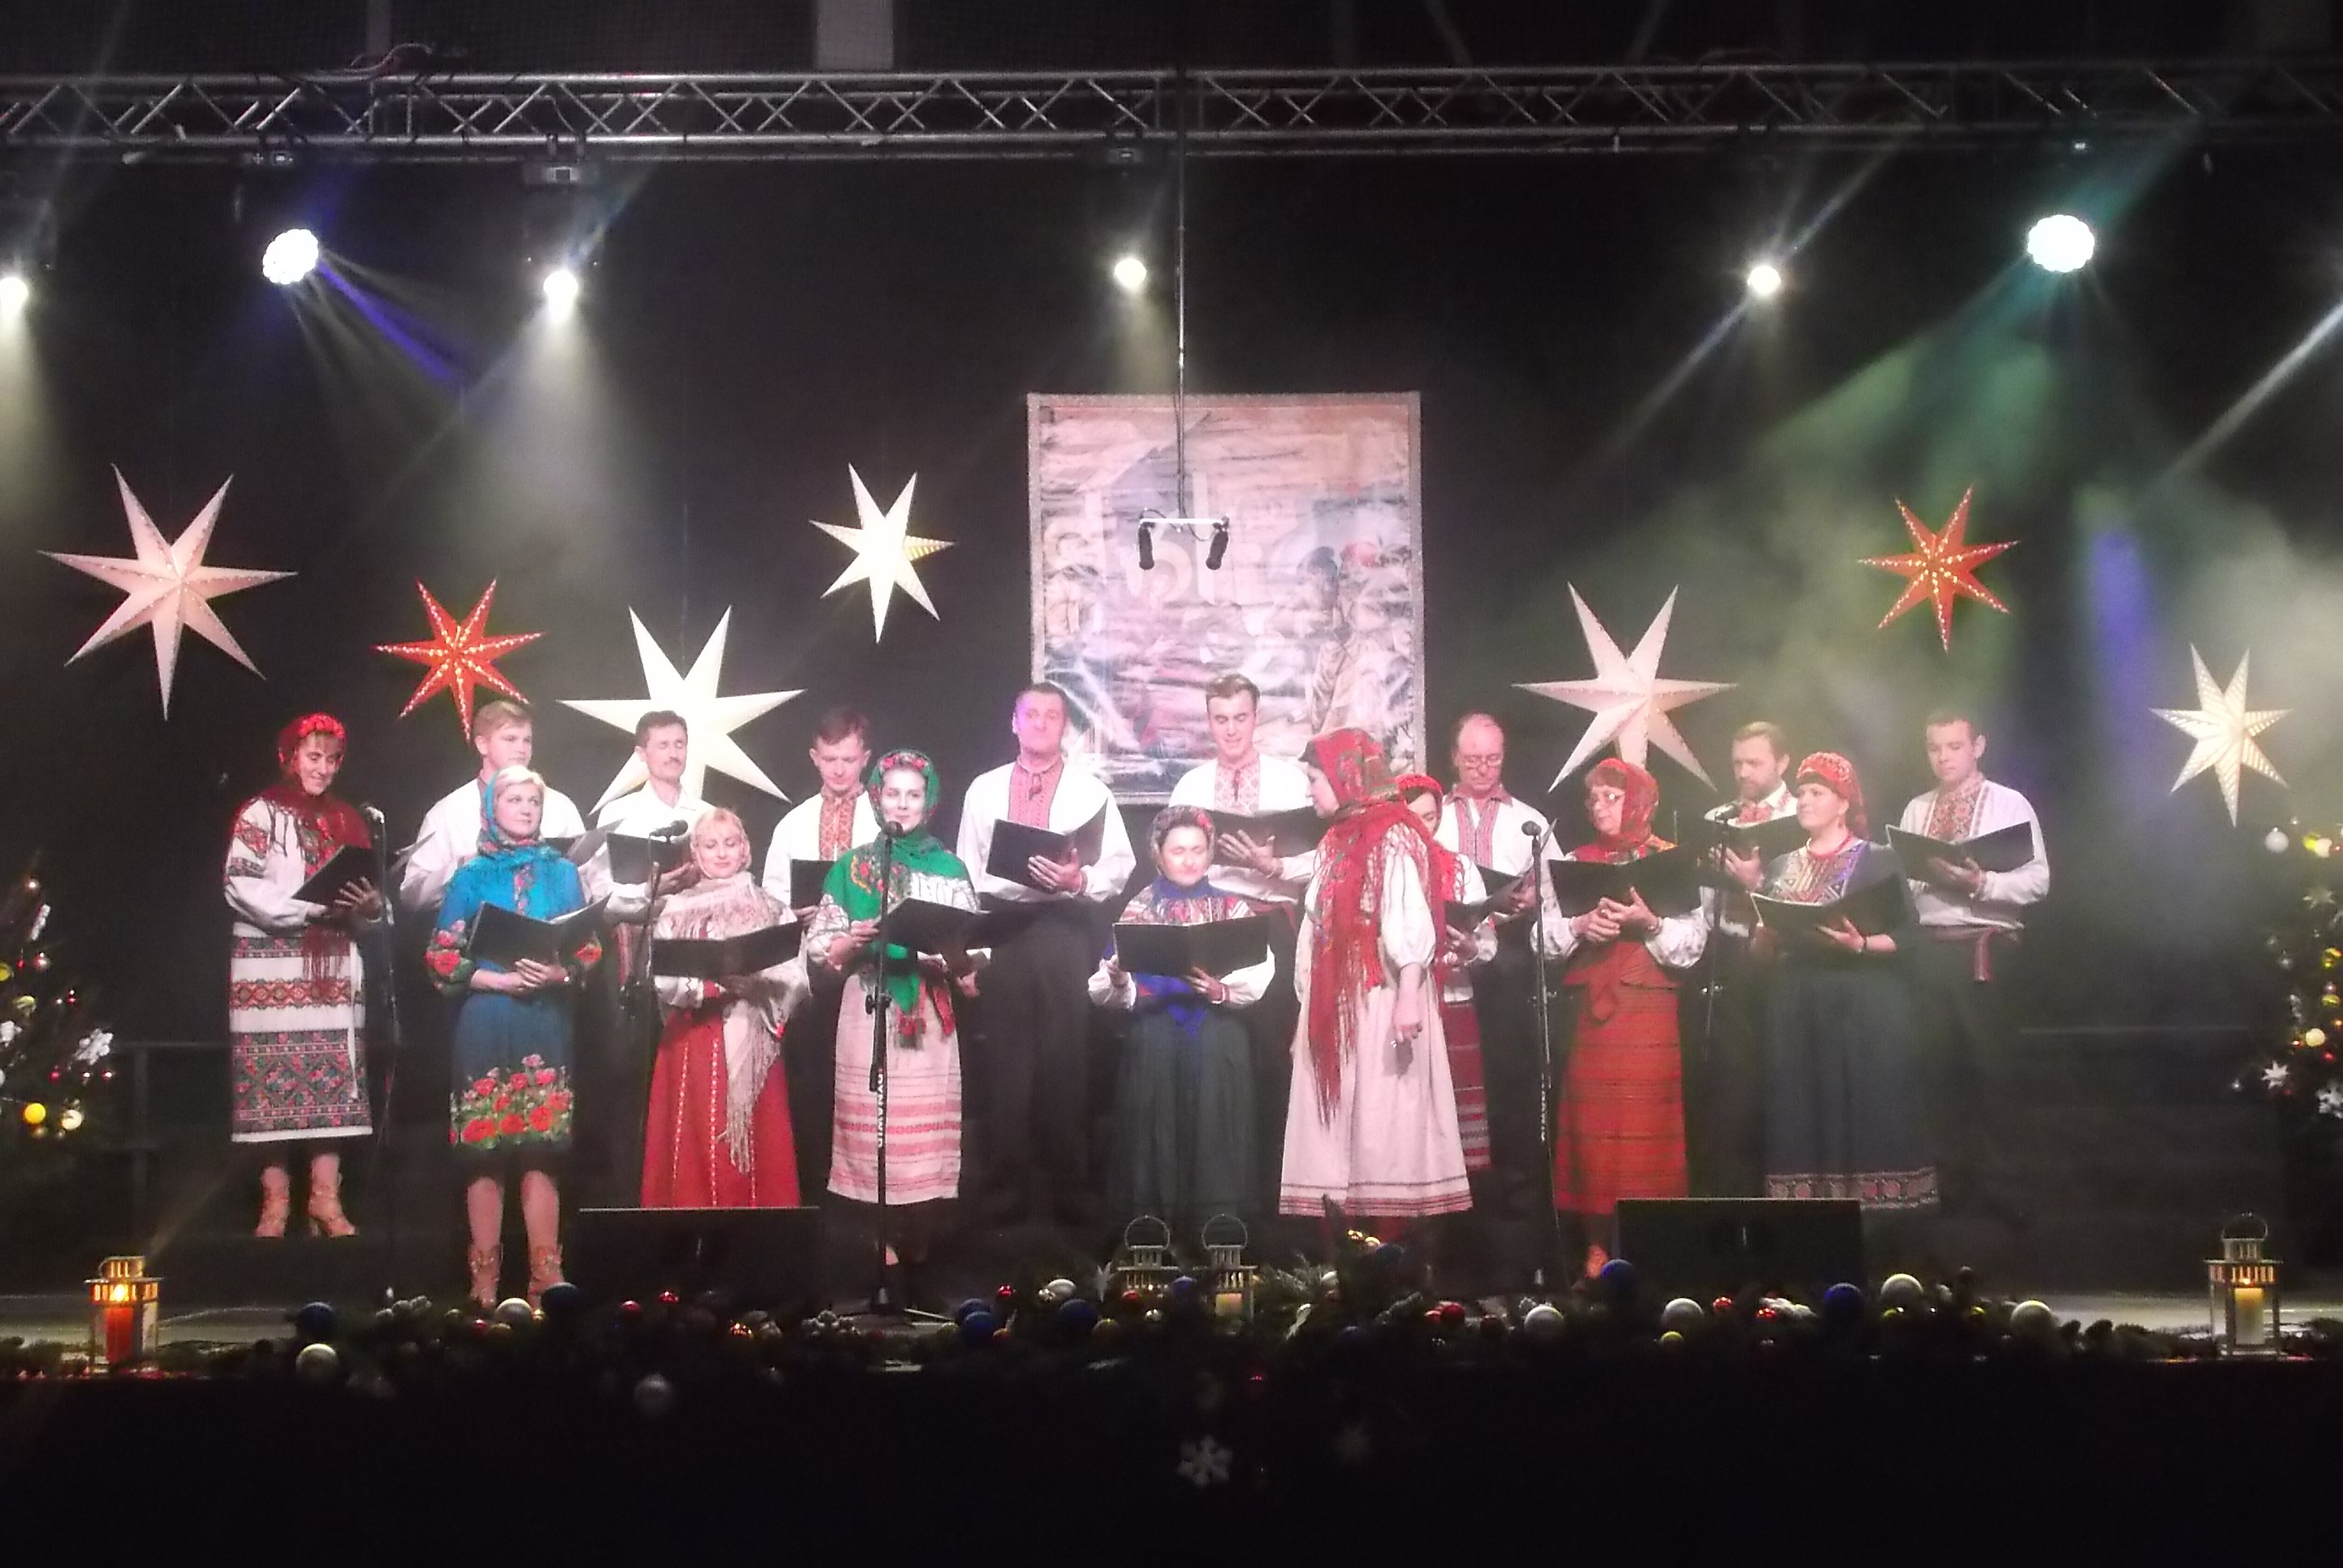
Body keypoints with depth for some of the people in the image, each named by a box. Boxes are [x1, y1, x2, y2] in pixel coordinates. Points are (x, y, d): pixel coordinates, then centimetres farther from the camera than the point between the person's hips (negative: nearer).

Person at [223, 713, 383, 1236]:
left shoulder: (347, 820, 19)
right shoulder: (261, 813, 1)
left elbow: (366, 888, 21)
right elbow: (241, 885, -10)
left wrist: (367, 905, -3)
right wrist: (310, 908, -19)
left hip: (334, 967, 5)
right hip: (271, 965, -5)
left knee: (333, 1080, -1)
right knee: (273, 1077, -8)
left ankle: (326, 1198, 1)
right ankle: (275, 1201, -4)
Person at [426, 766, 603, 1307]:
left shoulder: (562, 873, 9)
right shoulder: (470, 877, 4)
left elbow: (589, 948, 9)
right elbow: (442, 958, 1)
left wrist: (560, 974, -11)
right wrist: (499, 980, -13)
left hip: (546, 1025, 1)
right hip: (486, 1026, -1)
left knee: (540, 1154, -2)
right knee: (485, 1154, -2)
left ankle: (545, 1277, 2)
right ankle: (485, 1282, 4)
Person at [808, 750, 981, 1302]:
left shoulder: (950, 868, 10)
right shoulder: (852, 867, 10)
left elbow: (971, 953, 7)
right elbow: (823, 949, 7)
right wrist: (854, 940, -13)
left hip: (928, 1015, 0)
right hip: (868, 1015, 0)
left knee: (924, 1138, -6)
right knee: (874, 1134, -6)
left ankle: (911, 1266, 0)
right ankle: (890, 1264, 0)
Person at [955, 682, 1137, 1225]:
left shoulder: (1091, 792, 8)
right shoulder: (984, 789, 15)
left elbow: (1119, 864, 1)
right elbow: (967, 867, 13)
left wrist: (1080, 881, -19)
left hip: (1068, 931, -1)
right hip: (1002, 930, 2)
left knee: (1067, 1063, -2)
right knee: (1006, 1064, 1)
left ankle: (1070, 1194, 5)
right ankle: (1004, 1195, 7)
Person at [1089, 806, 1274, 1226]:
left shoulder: (1232, 908, 9)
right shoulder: (1140, 909, 8)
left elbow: (1259, 974, -3)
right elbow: (1108, 992, 1)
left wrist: (1222, 991, -21)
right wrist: (1117, 979, -21)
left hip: (1217, 1044, 0)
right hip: (1156, 1042, 0)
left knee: (1214, 1137, -3)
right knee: (1157, 1134, -2)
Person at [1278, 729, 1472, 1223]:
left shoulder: (1392, 835, -6)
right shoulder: (1335, 840, 19)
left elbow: (1409, 920, -15)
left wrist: (1409, 998, -24)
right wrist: (1308, 1010, 16)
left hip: (1379, 1001, -8)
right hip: (1333, 1007, 8)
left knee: (1382, 1120, -9)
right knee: (1336, 1122, 4)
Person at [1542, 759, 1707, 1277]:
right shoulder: (1575, 862, 14)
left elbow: (1692, 943, -2)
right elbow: (1546, 933, 6)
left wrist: (1649, 923, -18)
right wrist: (1580, 926, -12)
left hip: (1649, 1008, -2)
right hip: (1591, 1010, 3)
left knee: (1646, 1127, -7)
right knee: (1592, 1125, -2)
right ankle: (1597, 1243, 2)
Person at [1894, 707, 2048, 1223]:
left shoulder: (2010, 805, -1)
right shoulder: (1916, 810, 13)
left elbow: (2037, 880, -9)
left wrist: (1982, 883, -22)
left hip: (1985, 948, -4)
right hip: (1929, 948, 4)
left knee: (1992, 1069, -1)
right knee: (1943, 1068, 8)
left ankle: (1998, 1185, 8)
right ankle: (1960, 1180, 18)